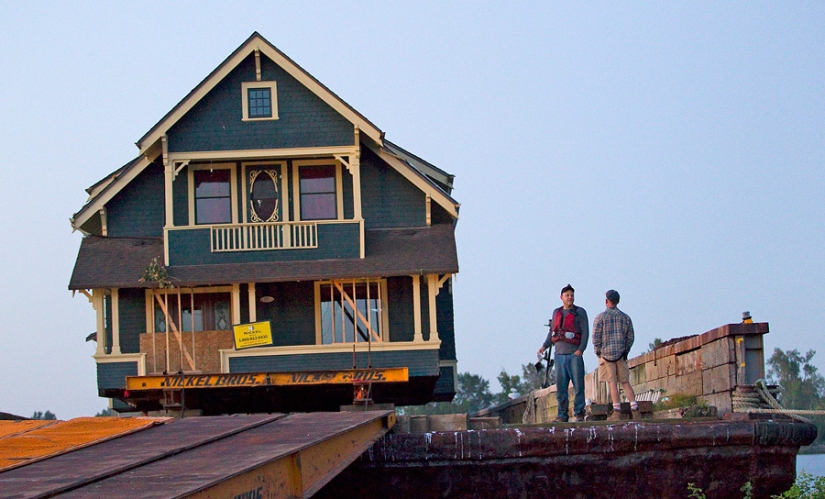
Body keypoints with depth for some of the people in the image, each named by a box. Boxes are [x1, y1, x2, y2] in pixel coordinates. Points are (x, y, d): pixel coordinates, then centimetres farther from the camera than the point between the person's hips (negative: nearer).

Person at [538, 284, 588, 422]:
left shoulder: (580, 312, 4)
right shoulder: (556, 312, 17)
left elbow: (585, 332, -2)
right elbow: (552, 332, 22)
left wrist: (580, 349, -14)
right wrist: (544, 346, 9)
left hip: (574, 354, -4)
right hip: (559, 354, 4)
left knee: (578, 385, -6)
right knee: (560, 386, 2)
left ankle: (579, 413, -1)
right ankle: (562, 415, 5)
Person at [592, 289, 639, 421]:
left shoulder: (600, 317, -4)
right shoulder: (626, 317, 8)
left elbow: (596, 337, -7)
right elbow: (630, 337, 8)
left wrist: (598, 352, 3)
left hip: (606, 354, -3)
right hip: (621, 354, 3)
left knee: (612, 382, -3)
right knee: (625, 382, 6)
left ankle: (617, 412, -7)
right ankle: (634, 409, -5)